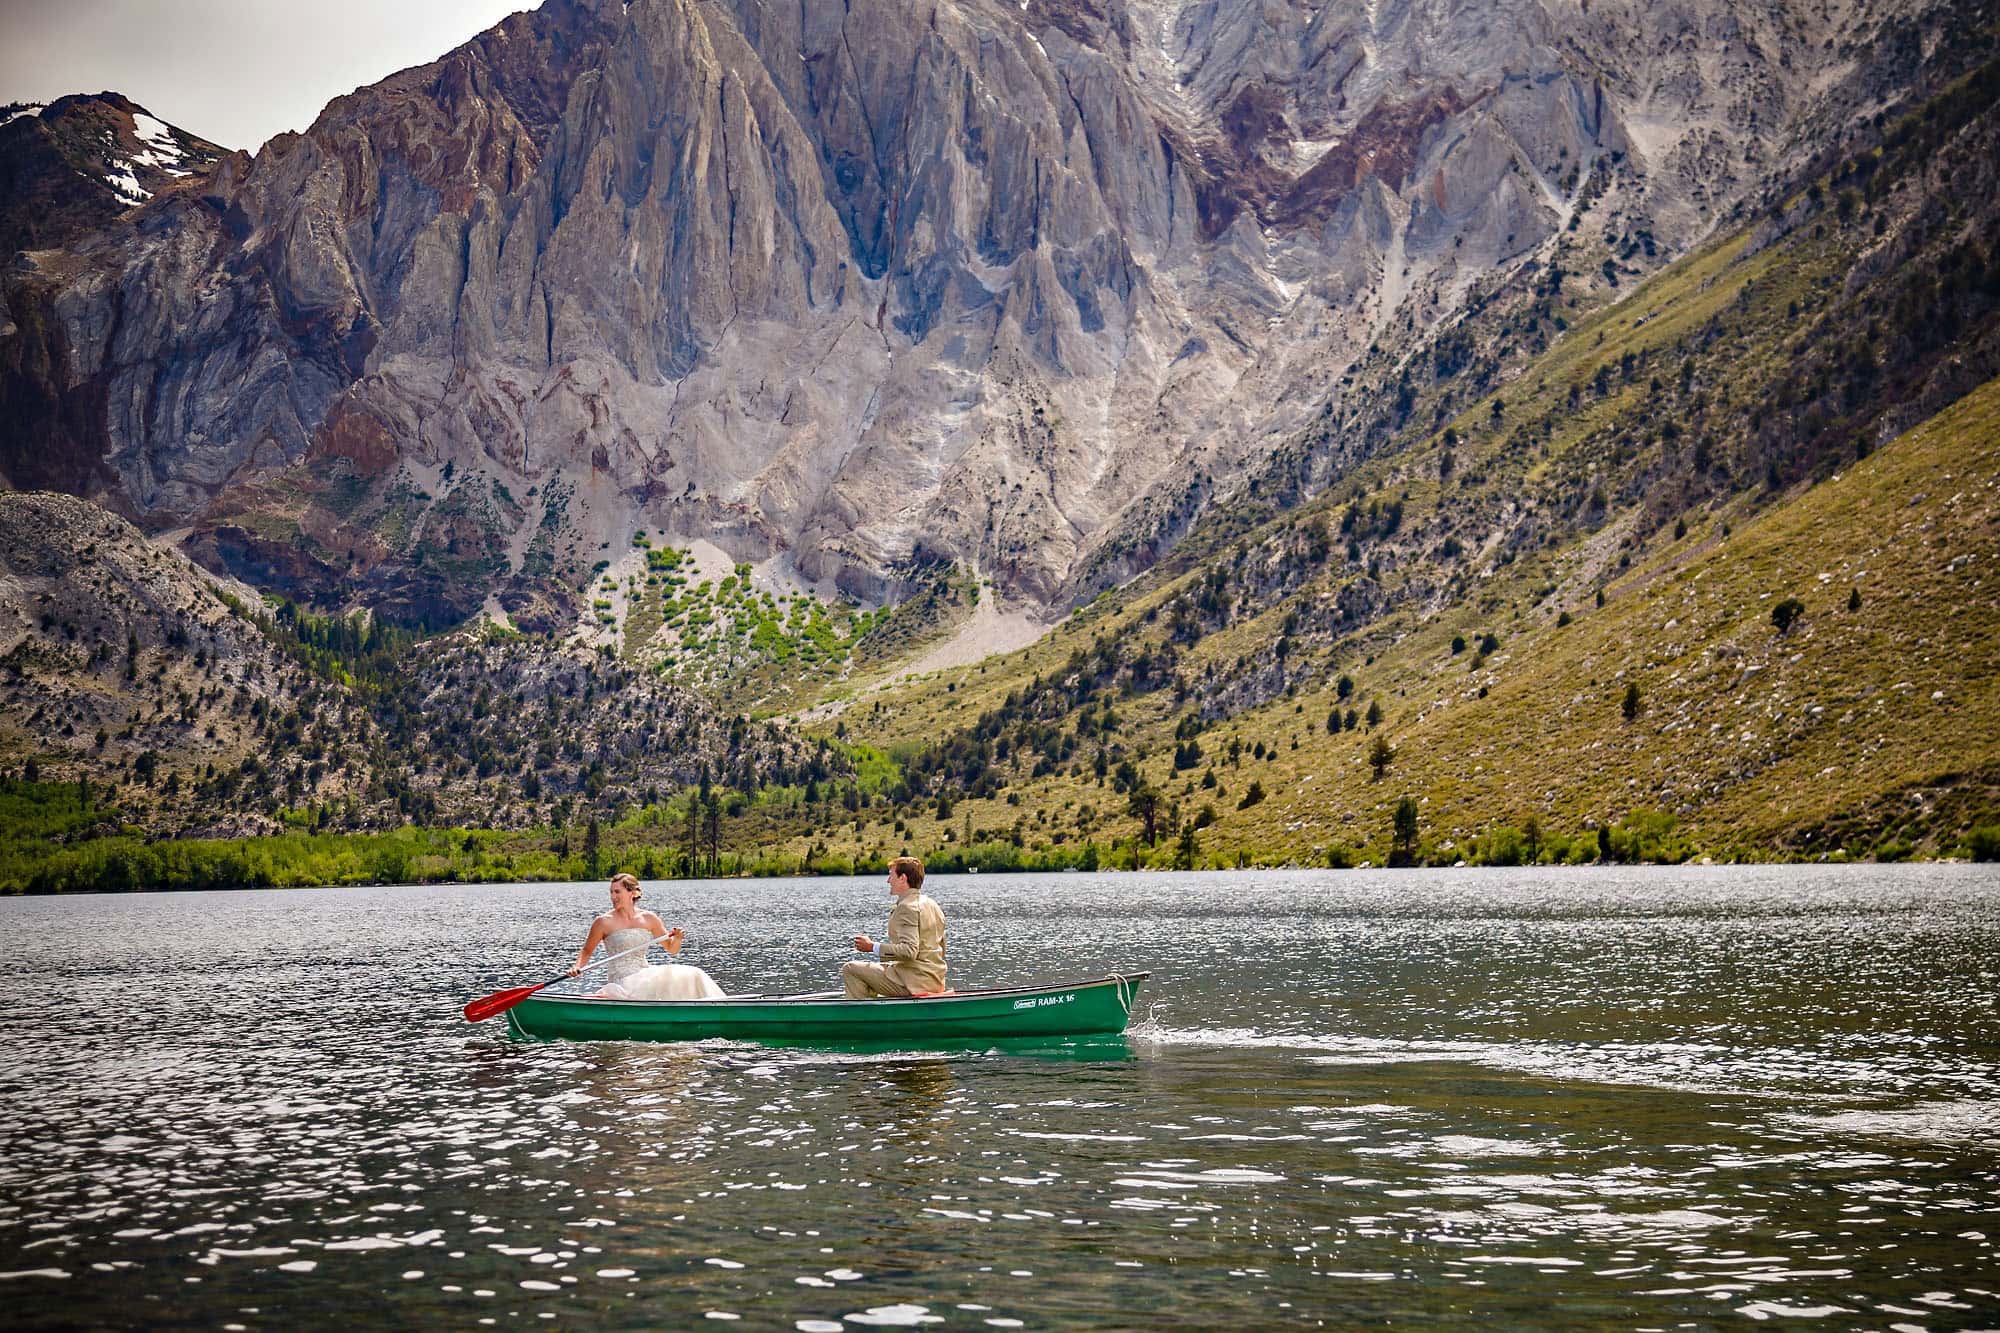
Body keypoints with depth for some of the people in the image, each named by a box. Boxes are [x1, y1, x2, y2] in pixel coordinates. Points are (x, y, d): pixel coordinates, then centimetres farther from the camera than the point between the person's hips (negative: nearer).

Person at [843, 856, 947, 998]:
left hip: (914, 982, -10)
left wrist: (873, 947, -19)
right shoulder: (933, 906, 15)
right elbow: (941, 951, 19)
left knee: (851, 970, -6)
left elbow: (909, 951, -25)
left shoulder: (906, 907, -15)